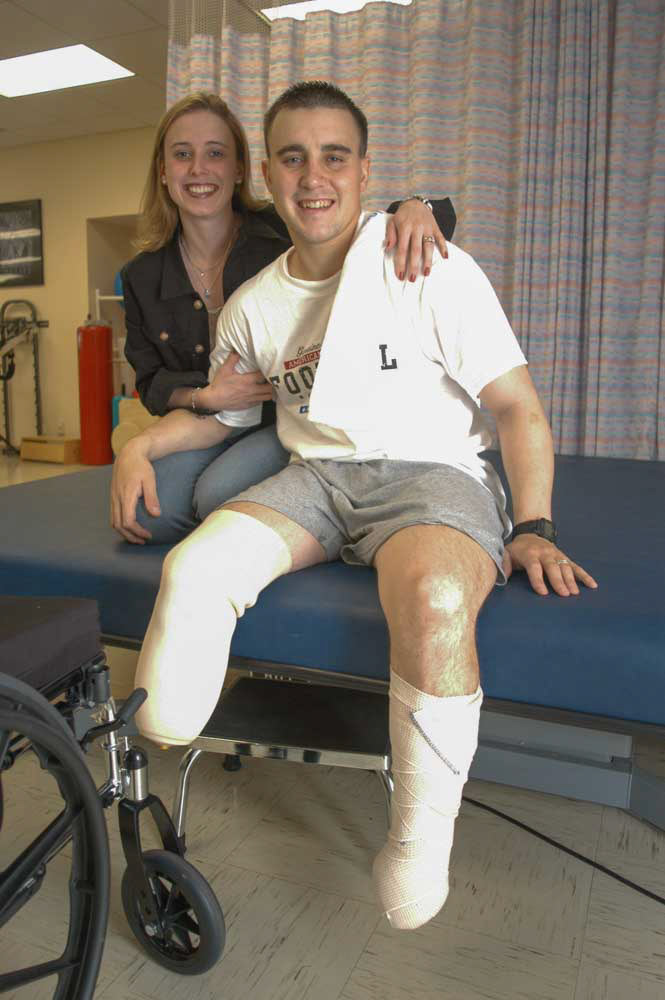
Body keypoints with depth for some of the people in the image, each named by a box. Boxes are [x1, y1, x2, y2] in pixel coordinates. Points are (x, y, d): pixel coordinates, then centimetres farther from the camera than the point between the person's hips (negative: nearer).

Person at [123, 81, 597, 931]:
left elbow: (517, 406, -3)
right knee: (193, 570, -25)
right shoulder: (252, 305, 13)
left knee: (434, 602, -37)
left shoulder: (429, 268, -2)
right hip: (313, 480, 4)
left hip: (431, 476, -3)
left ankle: (421, 836, -13)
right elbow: (225, 412, 27)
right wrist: (142, 444, 8)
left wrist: (532, 528, -14)